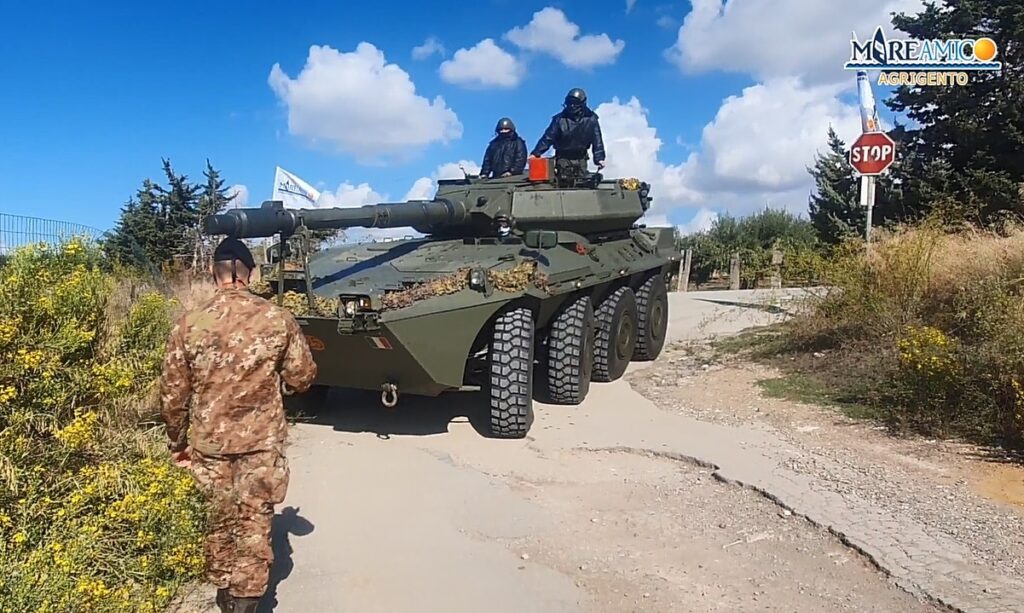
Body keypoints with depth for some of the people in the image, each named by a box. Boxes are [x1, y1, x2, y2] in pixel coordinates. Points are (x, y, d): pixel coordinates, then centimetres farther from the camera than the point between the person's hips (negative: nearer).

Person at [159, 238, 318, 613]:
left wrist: (177, 442, 13)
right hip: (262, 442, -2)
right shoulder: (278, 319, -11)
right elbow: (302, 378, -3)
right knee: (254, 523, 9)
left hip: (209, 442, 2)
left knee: (219, 519, 20)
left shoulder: (189, 324, -7)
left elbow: (173, 393, -1)